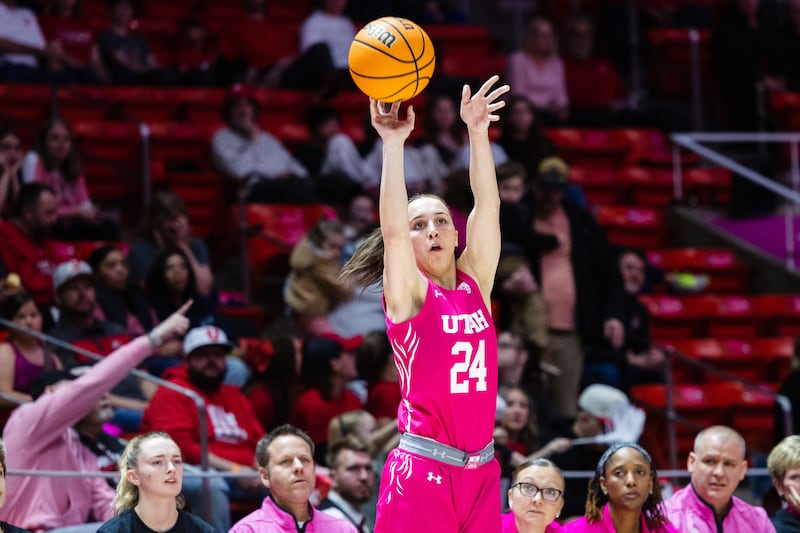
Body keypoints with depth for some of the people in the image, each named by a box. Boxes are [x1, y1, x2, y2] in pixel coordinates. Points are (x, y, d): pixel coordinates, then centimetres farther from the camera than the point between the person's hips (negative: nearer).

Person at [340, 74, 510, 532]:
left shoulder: (475, 283, 11)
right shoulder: (408, 295, 0)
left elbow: (488, 207, 4)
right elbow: (392, 230, -15)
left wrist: (478, 133, -5)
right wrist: (394, 144, -20)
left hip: (480, 472, 5)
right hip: (422, 472, -5)